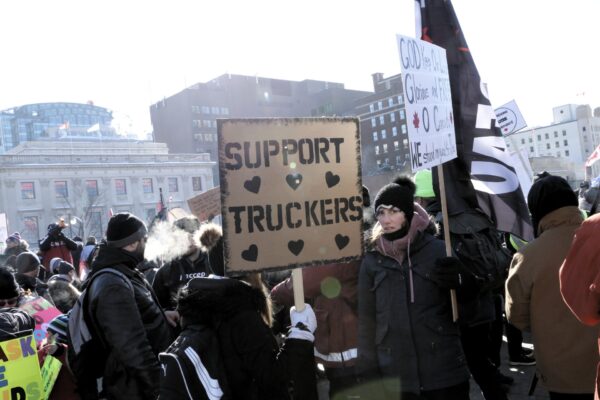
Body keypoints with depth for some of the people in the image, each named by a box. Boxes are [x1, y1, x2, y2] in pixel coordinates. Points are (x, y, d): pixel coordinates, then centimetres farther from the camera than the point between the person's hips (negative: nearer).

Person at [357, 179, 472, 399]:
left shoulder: (438, 249, -3)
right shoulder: (372, 261, 3)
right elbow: (366, 321, 4)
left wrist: (459, 281, -17)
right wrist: (370, 374, 1)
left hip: (445, 373, -1)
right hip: (395, 380, 2)